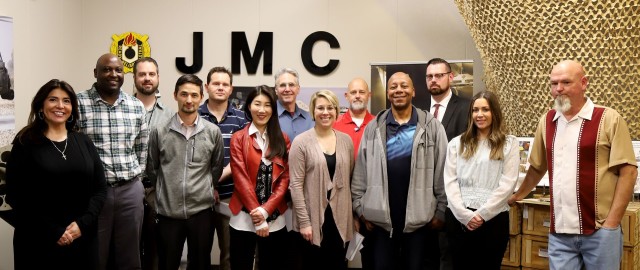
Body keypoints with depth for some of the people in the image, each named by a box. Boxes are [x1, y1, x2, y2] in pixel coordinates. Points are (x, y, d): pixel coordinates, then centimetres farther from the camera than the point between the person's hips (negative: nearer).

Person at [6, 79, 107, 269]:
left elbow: (100, 189, 5)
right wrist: (53, 232, -14)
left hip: (83, 238, 3)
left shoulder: (84, 142, 8)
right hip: (39, 241, -3)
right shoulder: (25, 143, -2)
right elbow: (15, 196, -7)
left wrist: (83, 223, -10)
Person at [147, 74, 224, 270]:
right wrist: (166, 190, 10)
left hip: (201, 210, 1)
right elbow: (152, 168, 9)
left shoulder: (213, 132, 1)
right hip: (168, 211, 0)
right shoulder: (159, 132, -1)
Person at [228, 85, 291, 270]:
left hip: (275, 220, 2)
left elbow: (285, 178, 0)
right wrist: (256, 215, -13)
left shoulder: (282, 140, 7)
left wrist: (266, 210, -12)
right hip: (244, 219, -2)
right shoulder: (238, 139, 0)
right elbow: (240, 178, -6)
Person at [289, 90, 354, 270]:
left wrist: (354, 215, 8)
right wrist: (304, 221, -12)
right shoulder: (301, 142, -6)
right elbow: (295, 184, -9)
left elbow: (350, 179, 11)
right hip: (313, 219, -3)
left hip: (340, 218, 4)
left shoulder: (346, 140, 6)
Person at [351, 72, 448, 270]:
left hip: (419, 217, -1)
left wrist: (441, 210, -2)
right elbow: (360, 172, 6)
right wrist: (360, 208, 3)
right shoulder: (373, 128, 4)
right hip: (381, 217, 1)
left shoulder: (432, 127, -1)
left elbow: (442, 172, 0)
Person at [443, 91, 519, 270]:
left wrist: (482, 214, -10)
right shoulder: (457, 143, 11)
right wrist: (465, 214, -9)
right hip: (458, 218, 2)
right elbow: (450, 182, 3)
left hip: (493, 218, -2)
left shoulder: (509, 143, 5)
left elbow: (507, 184, -4)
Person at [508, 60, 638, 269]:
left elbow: (628, 171, -7)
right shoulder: (547, 121, 8)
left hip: (599, 232, -3)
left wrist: (611, 223, -10)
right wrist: (517, 196, 24)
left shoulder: (609, 119, -6)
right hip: (559, 232, 4)